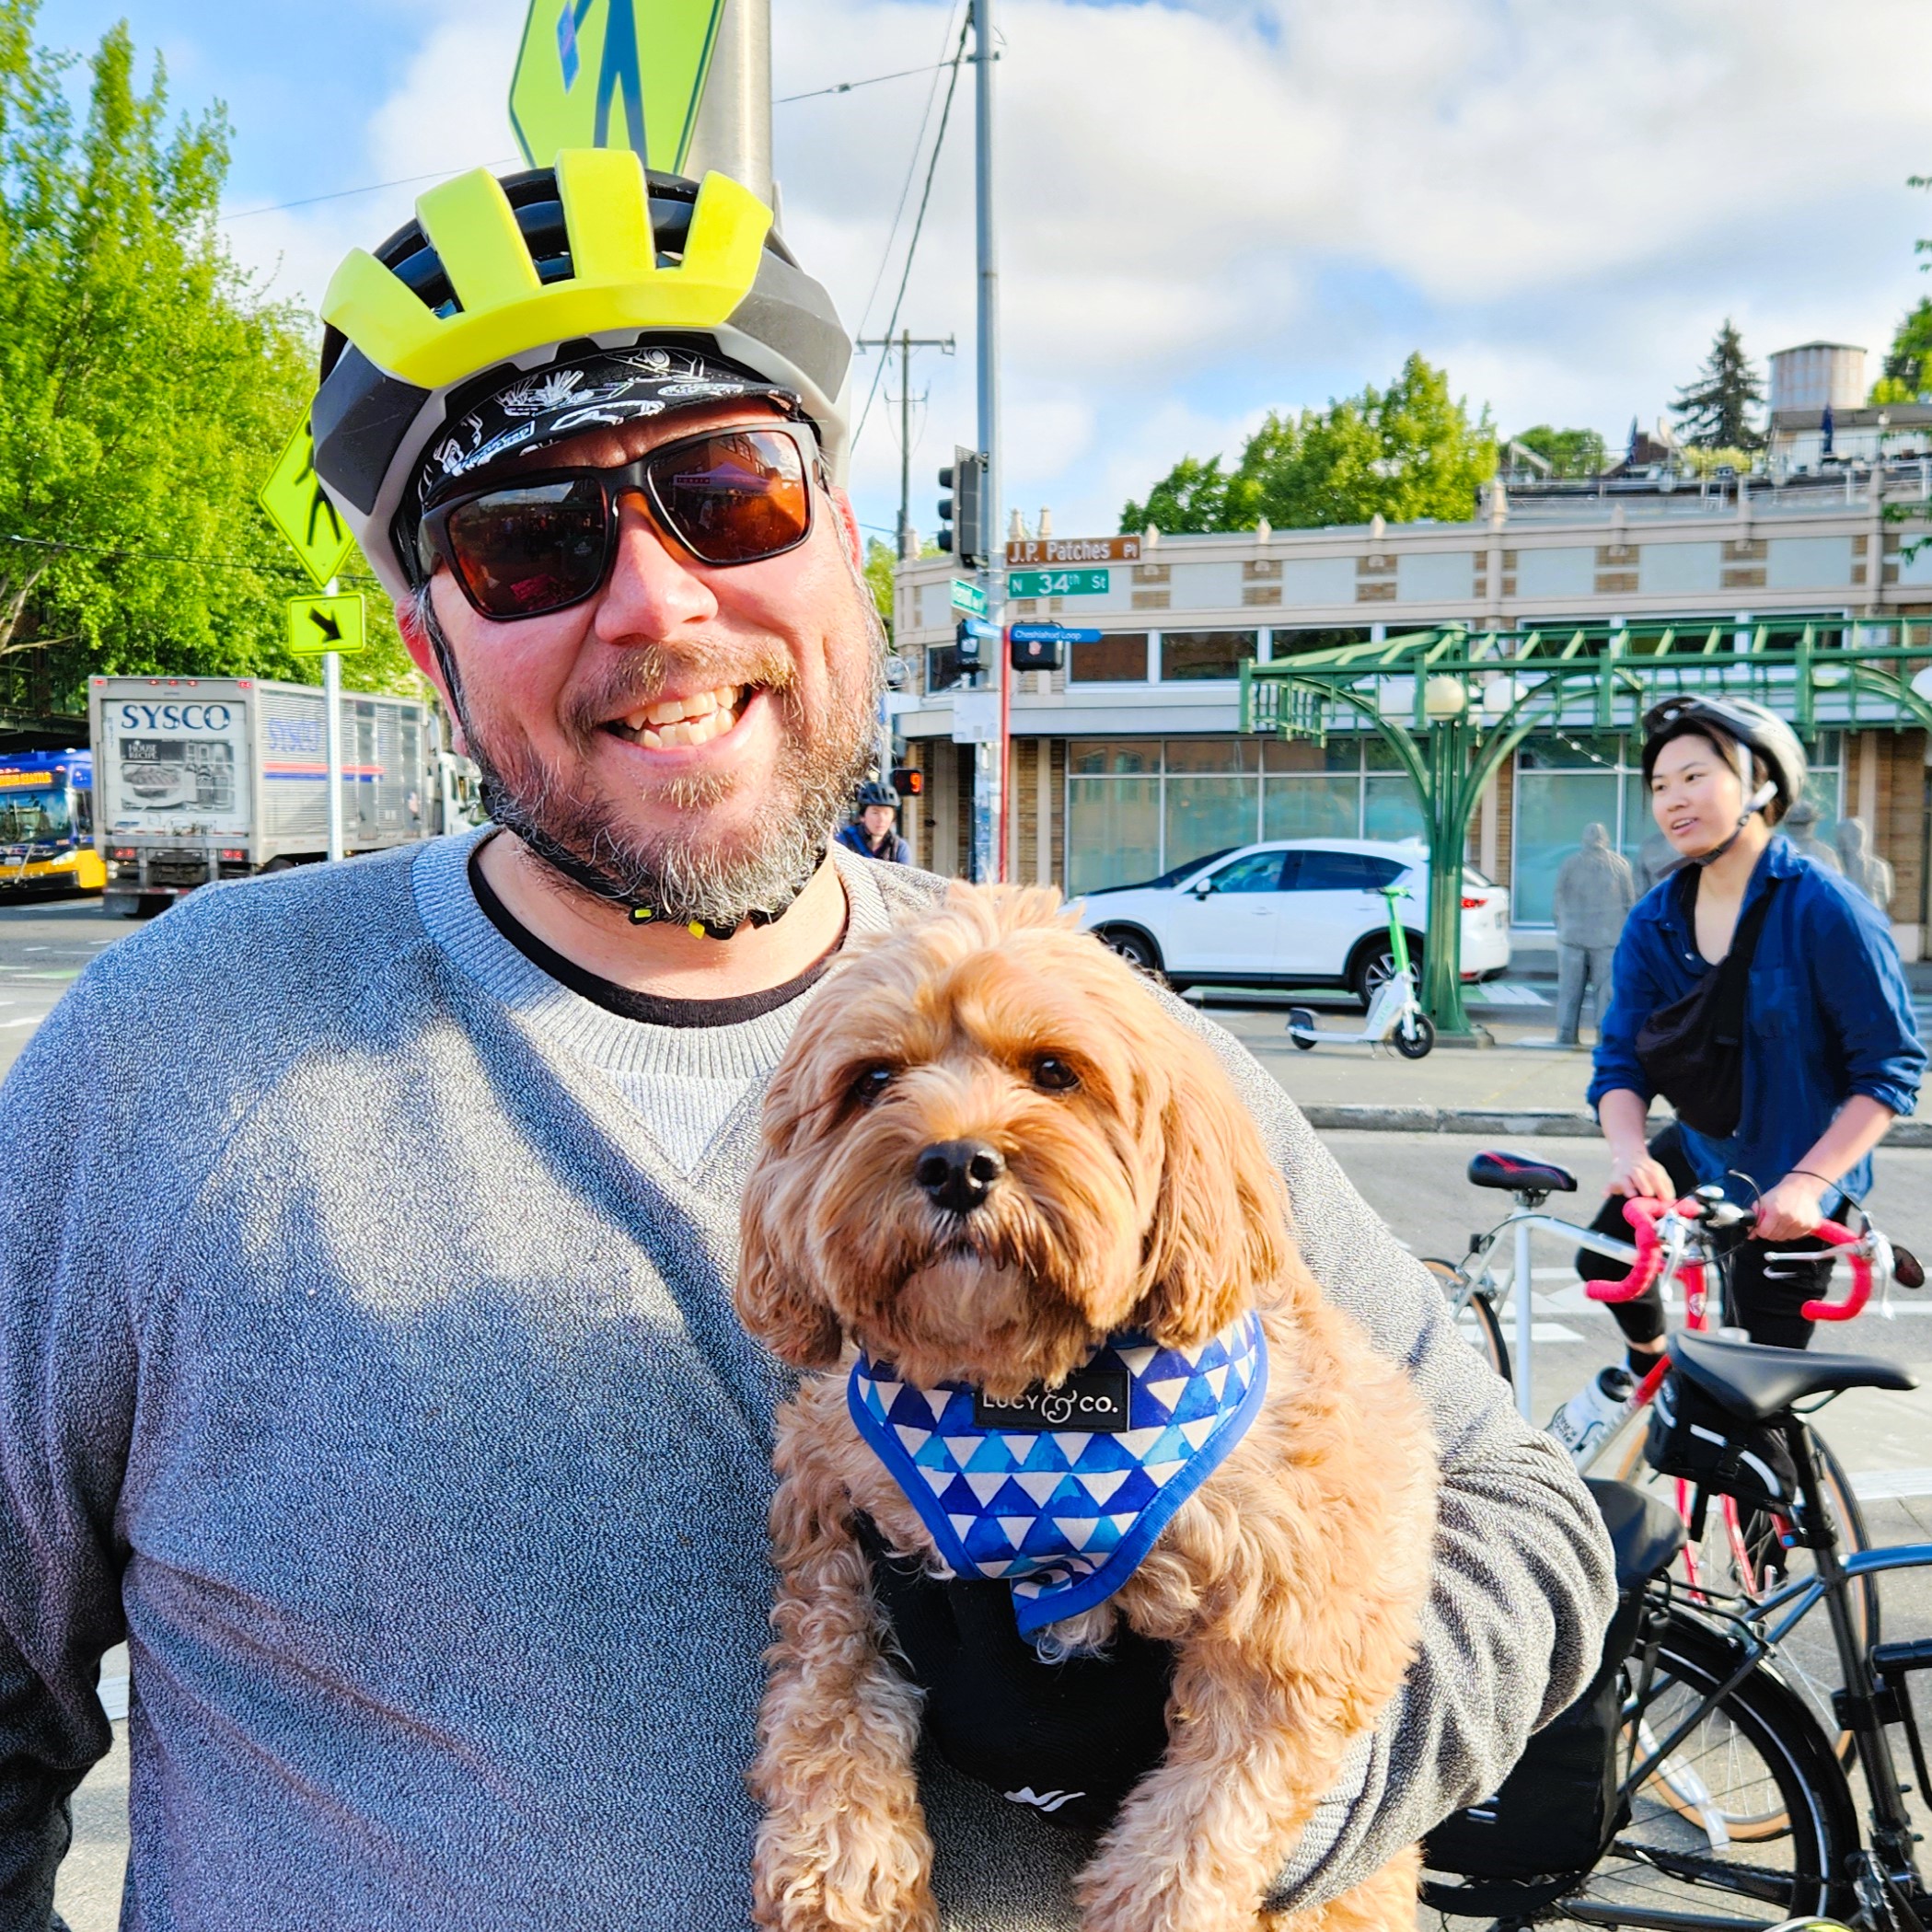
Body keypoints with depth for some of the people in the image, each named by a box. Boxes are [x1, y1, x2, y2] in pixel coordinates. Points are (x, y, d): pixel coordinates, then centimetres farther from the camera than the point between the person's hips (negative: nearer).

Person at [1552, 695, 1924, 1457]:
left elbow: (1889, 1070, -21)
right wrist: (1629, 1153, -28)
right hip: (1700, 1150, 5)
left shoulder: (1826, 910, -23)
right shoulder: (1655, 919, -6)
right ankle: (1646, 1361, 39)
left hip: (1798, 1181, -5)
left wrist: (1807, 1182, -30)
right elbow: (1622, 1056, -9)